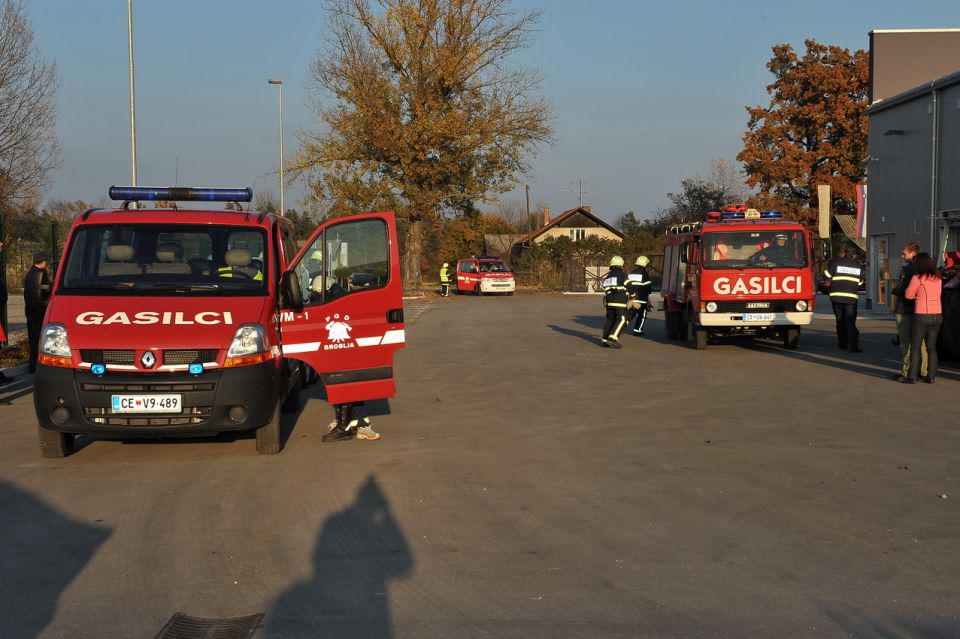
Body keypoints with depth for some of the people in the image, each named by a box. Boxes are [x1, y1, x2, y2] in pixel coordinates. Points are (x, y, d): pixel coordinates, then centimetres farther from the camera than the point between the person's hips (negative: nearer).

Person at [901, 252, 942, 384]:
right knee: (931, 347, 12)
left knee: (915, 347, 3)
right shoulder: (937, 278, 6)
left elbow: (908, 295, -5)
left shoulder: (918, 278, -11)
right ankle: (931, 376, 11)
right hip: (937, 315, 5)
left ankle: (912, 376, 1)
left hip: (922, 315, -5)